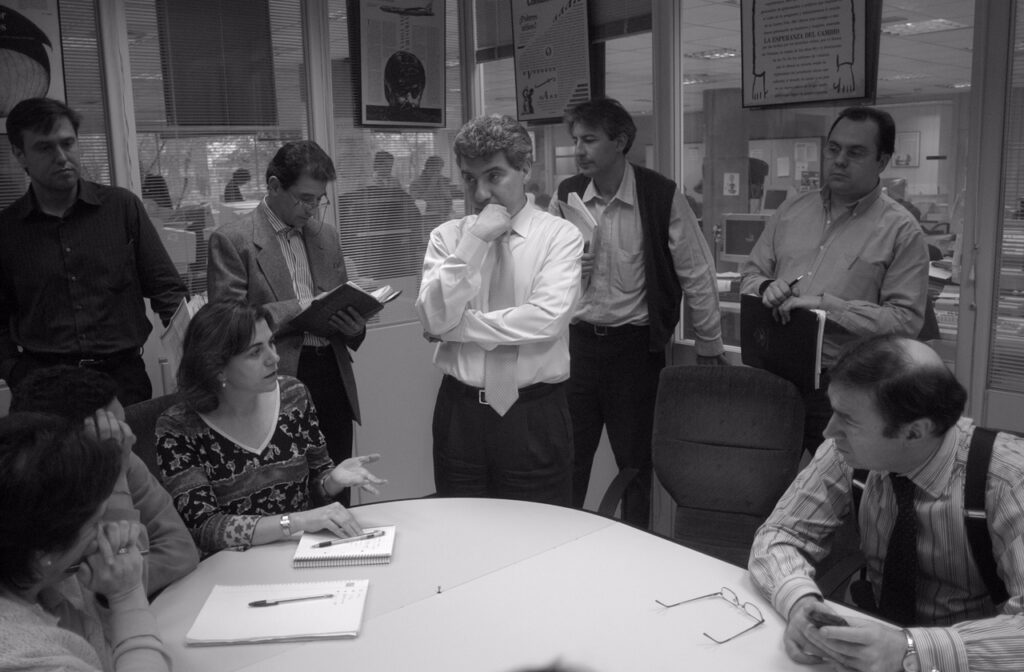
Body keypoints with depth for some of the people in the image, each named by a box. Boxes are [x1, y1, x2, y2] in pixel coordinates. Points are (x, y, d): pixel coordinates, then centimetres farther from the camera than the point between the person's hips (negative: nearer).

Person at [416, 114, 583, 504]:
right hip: (460, 412, 2)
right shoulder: (447, 237, 4)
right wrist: (474, 241, -15)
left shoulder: (560, 235, -4)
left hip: (535, 416, -2)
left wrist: (462, 326, -11)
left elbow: (547, 319, -17)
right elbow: (434, 319, -9)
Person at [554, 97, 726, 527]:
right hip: (577, 341, 3)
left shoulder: (661, 196, -9)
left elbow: (696, 272, -4)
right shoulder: (567, 195, 2)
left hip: (635, 345, -3)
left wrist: (709, 346, 0)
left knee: (635, 460, 10)